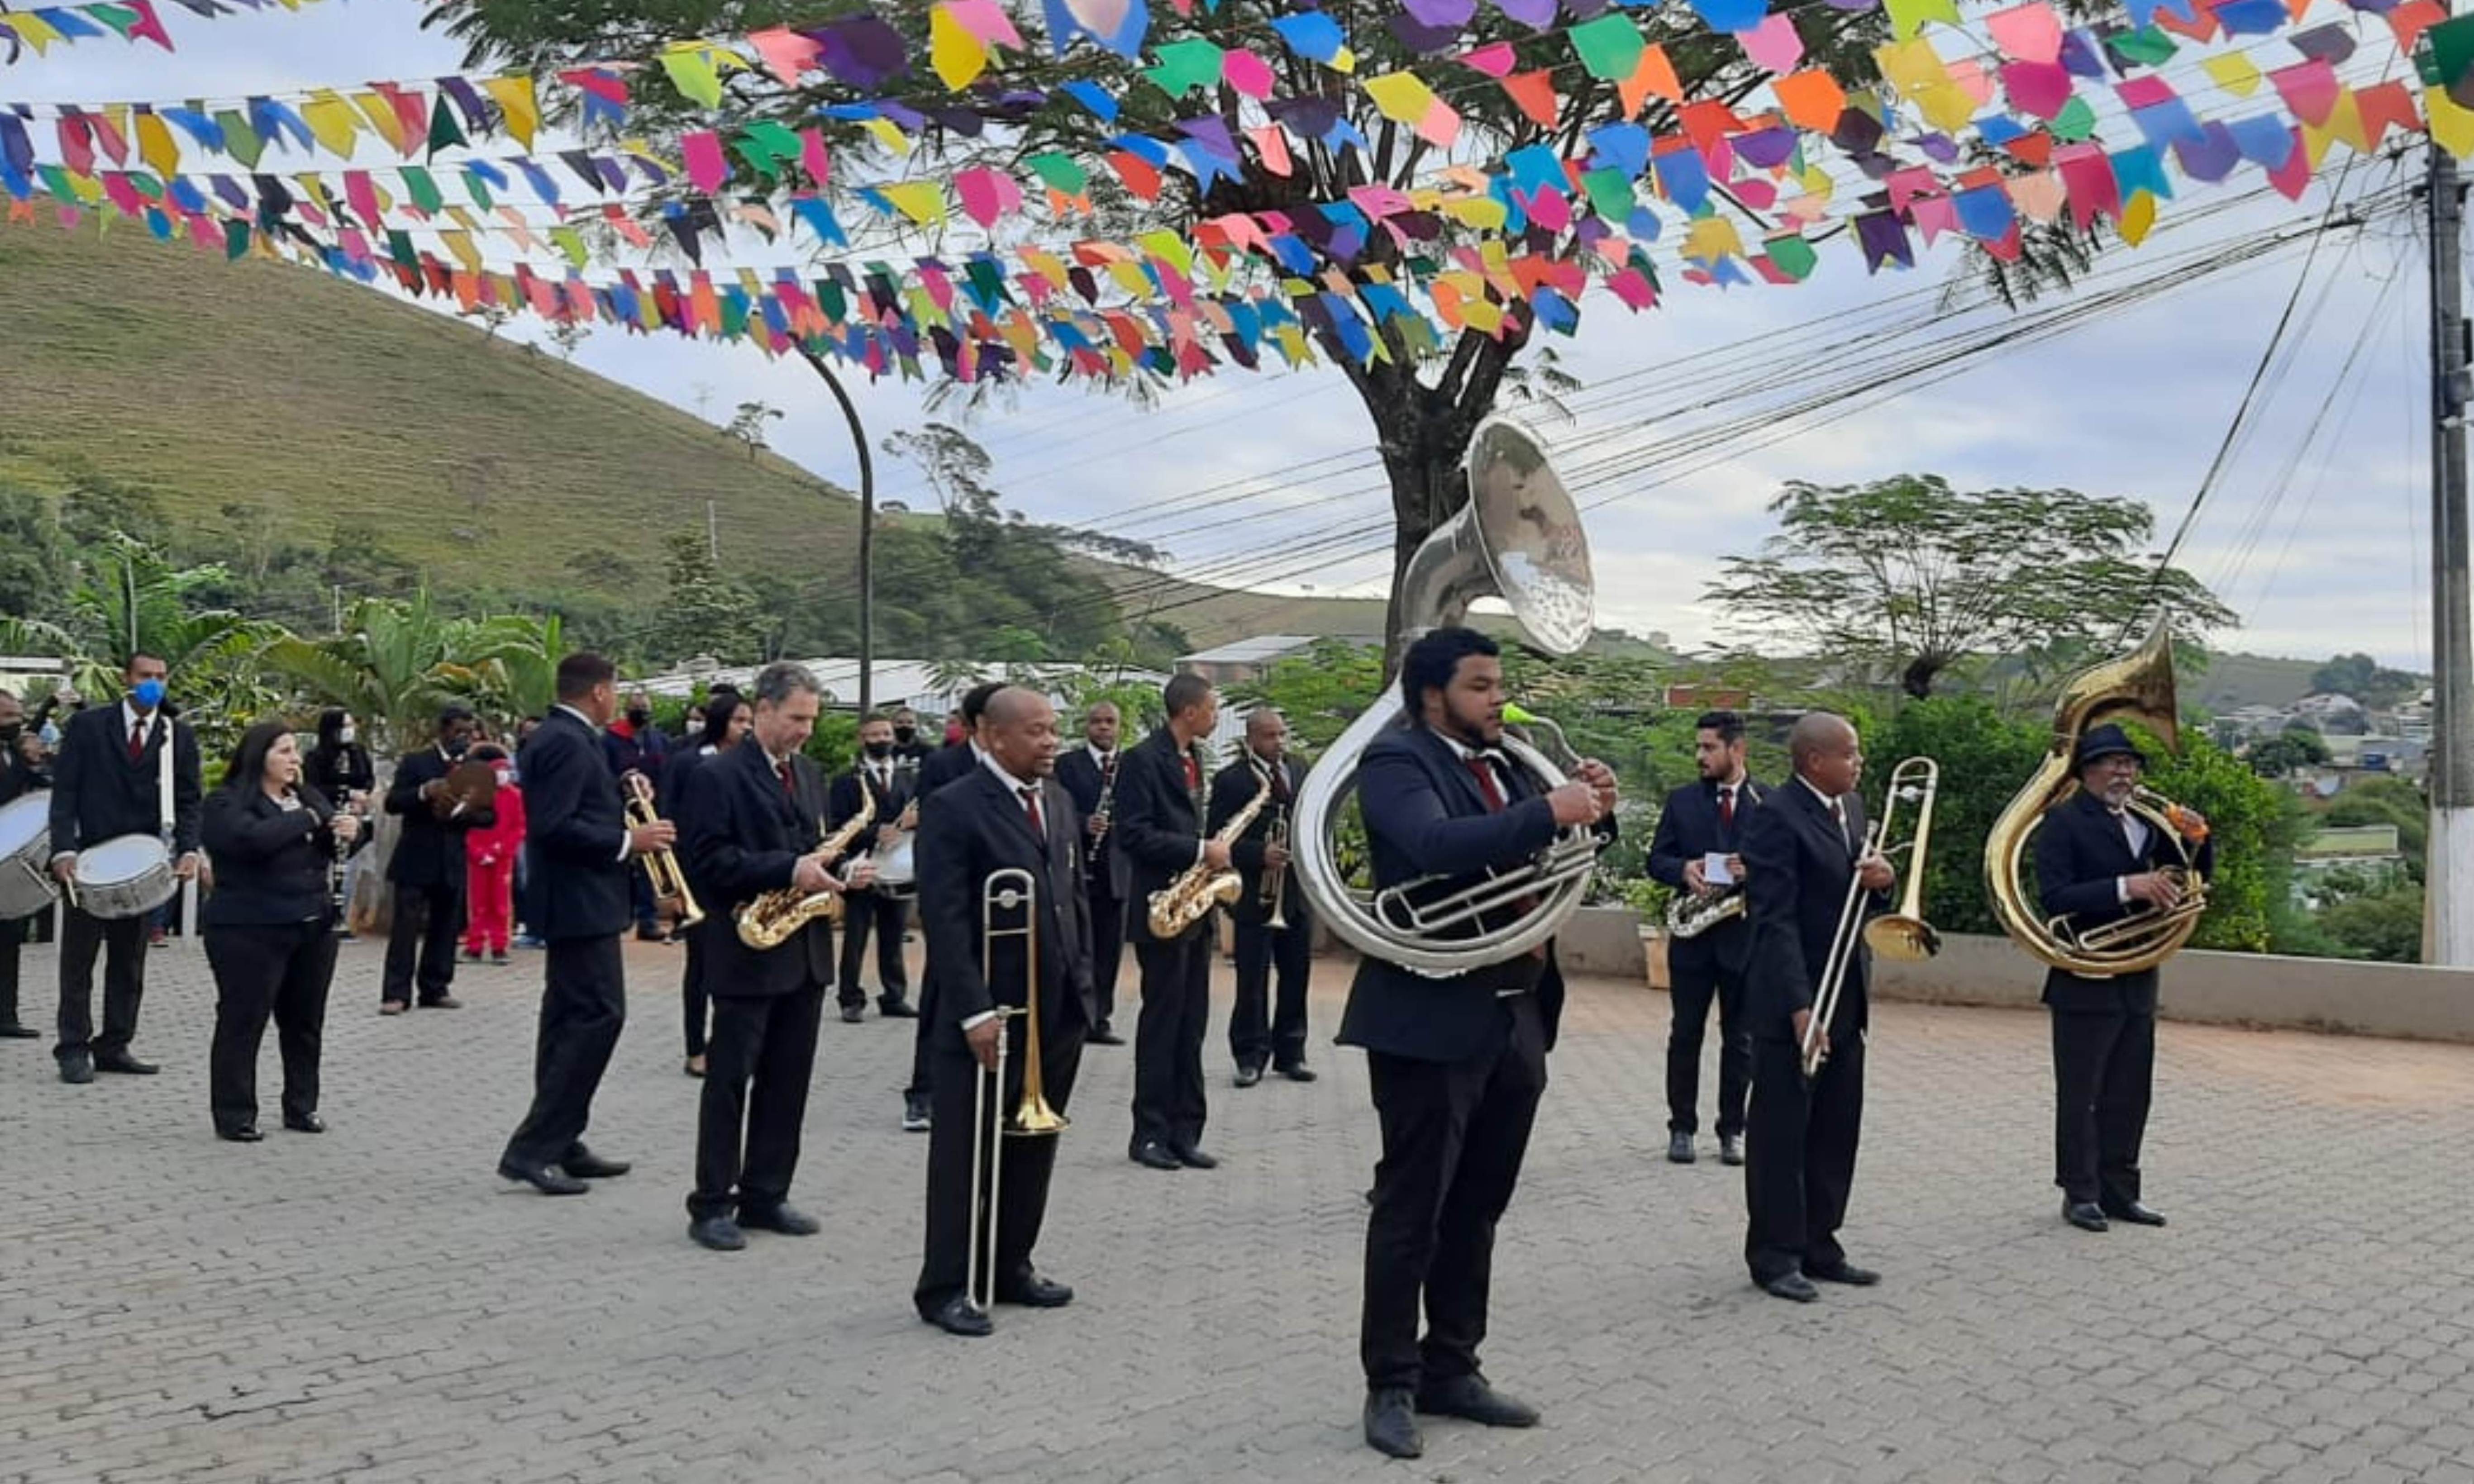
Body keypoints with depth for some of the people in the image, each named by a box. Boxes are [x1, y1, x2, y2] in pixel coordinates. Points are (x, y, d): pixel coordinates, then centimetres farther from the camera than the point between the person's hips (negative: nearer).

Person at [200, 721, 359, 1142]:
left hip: (313, 928, 6)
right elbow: (254, 838, -25)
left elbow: (330, 844, 7)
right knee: (243, 1022, -2)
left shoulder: (309, 796, 13)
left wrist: (349, 830, -17)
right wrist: (307, 819, -14)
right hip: (250, 931, -6)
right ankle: (234, 1116, 5)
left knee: (305, 1021, 11)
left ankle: (302, 1107, 21)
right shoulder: (227, 803, -6)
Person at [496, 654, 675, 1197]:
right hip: (582, 901, -11)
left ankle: (560, 1145, 19)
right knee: (600, 1015, -11)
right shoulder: (568, 743, -17)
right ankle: (532, 1148, -10)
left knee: (571, 1020, 13)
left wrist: (624, 833, 12)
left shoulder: (560, 737, 15)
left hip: (575, 899, 11)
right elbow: (553, 827, -25)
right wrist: (627, 841, -20)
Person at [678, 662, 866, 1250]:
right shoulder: (718, 777, -9)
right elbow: (710, 860, -17)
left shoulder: (810, 774, 14)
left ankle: (765, 1196, 20)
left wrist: (838, 872, 0)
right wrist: (787, 870, -23)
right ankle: (712, 1206, 6)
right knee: (730, 1080, 0)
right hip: (747, 952, -7)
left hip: (806, 951, 7)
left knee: (787, 1082, 11)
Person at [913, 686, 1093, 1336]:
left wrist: (1083, 983, 10)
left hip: (1060, 1011, 7)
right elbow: (946, 919, -16)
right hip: (988, 1015, -7)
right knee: (965, 1154, 3)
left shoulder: (1060, 802, 12)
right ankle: (945, 1287, 12)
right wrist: (976, 1011, -20)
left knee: (1033, 1148, 14)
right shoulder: (953, 809, -11)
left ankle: (1011, 1267, 26)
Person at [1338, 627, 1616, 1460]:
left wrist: (1591, 811, -3)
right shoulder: (1396, 761, -9)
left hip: (1516, 1018, 8)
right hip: (1433, 1020, -8)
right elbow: (1436, 845, -28)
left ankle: (1451, 1369, 26)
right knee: (1412, 1209, 1)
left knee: (1477, 1208, 15)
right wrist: (1549, 812, -28)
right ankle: (1391, 1385, 10)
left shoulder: (1505, 765, 14)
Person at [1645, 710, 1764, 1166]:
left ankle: (1732, 1130, 16)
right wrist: (1684, 870, -15)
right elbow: (1657, 859, 5)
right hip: (1693, 937, 1)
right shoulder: (1682, 801, 7)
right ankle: (1682, 1127, 15)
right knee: (1685, 1034, 6)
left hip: (1746, 936, -1)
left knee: (1740, 1039, 6)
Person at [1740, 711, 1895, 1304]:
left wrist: (1880, 882, -5)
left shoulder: (1852, 807, 11)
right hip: (1791, 1000, -8)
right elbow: (1775, 919, -19)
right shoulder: (1776, 815, -15)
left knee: (1836, 1132, 12)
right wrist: (1799, 1004, -25)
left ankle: (1818, 1245, 22)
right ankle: (1774, 1256, 9)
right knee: (1781, 1132, 1)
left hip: (1845, 997, 8)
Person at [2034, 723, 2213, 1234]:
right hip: (2085, 981, -7)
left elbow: (2195, 874, 17)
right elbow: (2055, 898, -19)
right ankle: (2081, 1193, 10)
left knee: (2129, 1095, 12)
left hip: (2138, 980, 7)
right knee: (2080, 1095, 2)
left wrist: (2197, 839, -4)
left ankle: (2119, 1190, 21)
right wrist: (2125, 888, -28)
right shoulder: (2064, 822, -9)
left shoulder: (2144, 821, 12)